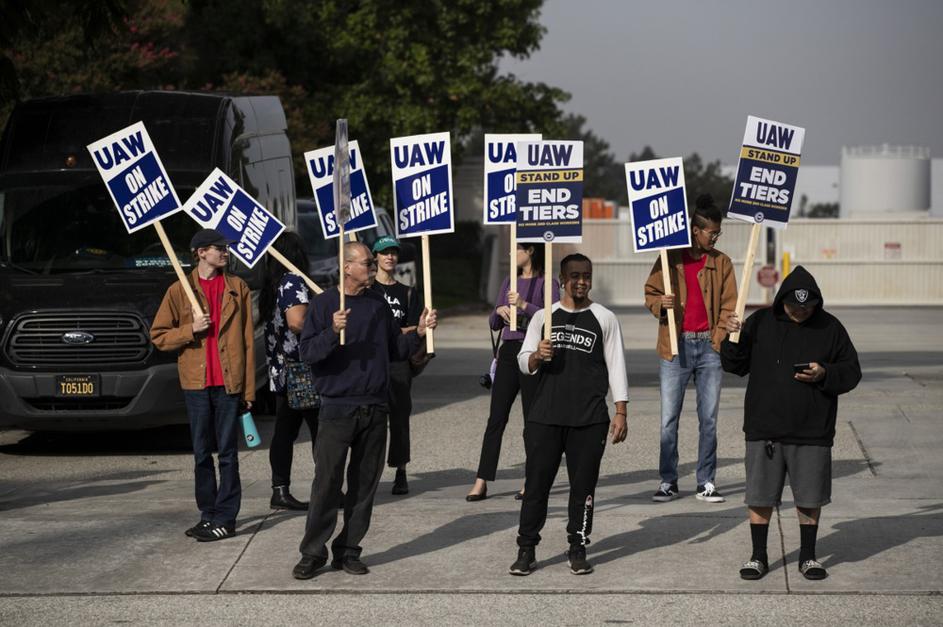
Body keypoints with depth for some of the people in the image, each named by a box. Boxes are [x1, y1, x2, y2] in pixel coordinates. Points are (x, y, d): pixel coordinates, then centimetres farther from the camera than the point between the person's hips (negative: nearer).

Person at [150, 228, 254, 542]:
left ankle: (225, 519, 2)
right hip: (196, 381, 1)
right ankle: (208, 514, 17)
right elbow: (158, 336, 6)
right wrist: (190, 329, -11)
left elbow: (247, 340, 4)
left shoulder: (237, 288, 5)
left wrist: (249, 387, 0)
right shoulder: (179, 290, 4)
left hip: (228, 381, -1)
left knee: (227, 452, -1)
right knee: (201, 452, 8)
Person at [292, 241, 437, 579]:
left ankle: (348, 550, 14)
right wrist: (333, 331, -24)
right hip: (337, 408, -5)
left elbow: (395, 350, 18)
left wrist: (418, 333, 3)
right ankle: (313, 552, 1)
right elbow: (307, 352, -10)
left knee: (365, 484, 6)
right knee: (327, 482, -7)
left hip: (375, 409, 5)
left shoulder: (379, 305, 13)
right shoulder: (324, 304, -1)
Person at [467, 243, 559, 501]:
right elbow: (494, 324, 18)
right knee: (496, 418, 1)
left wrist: (524, 305, -22)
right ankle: (481, 482, -1)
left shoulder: (547, 283, -2)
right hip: (508, 352, 5)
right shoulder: (509, 283, 16)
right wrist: (499, 310, -3)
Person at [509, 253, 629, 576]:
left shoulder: (604, 319, 7)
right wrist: (537, 356, -12)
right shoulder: (543, 317, 10)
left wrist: (620, 412, 0)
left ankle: (578, 549, 12)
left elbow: (616, 366, 6)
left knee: (583, 485, 3)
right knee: (536, 482, 0)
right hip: (544, 416, 1)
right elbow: (524, 363, 12)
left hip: (589, 419, -1)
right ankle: (526, 550, 5)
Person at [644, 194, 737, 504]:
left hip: (709, 347, 1)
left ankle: (706, 482, 11)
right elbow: (650, 293, 9)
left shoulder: (721, 262, 6)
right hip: (675, 347, -1)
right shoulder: (670, 258, 3)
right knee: (669, 419, 1)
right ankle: (668, 481, 8)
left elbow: (729, 305, 6)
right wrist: (660, 304, -13)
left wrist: (719, 340, -6)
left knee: (708, 418, 4)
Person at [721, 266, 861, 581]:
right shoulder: (760, 323, 2)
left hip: (812, 433, 0)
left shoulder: (830, 328, 1)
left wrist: (824, 375, -15)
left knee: (810, 497, 8)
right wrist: (734, 339, -13)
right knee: (760, 496, 5)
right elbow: (736, 365, 5)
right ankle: (758, 556, 18)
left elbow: (851, 372, 4)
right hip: (763, 429, 0)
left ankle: (808, 556, 22)